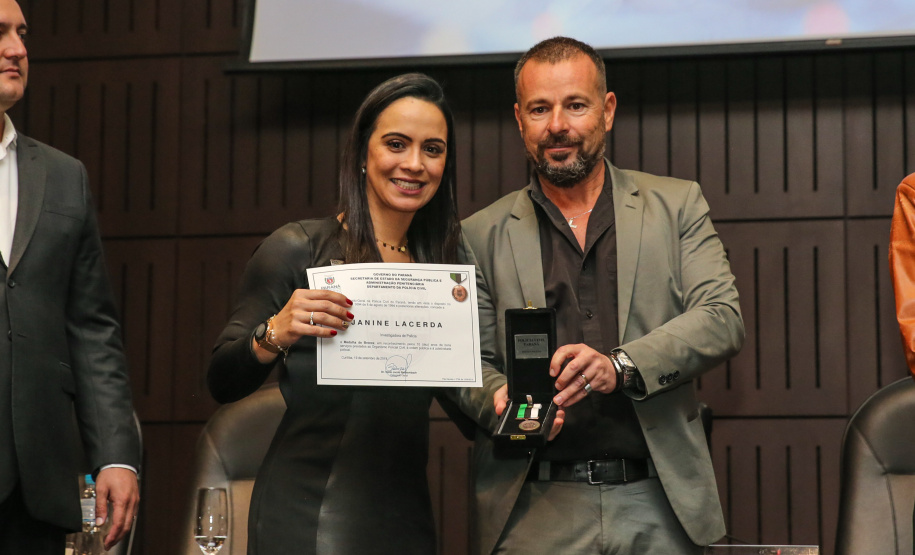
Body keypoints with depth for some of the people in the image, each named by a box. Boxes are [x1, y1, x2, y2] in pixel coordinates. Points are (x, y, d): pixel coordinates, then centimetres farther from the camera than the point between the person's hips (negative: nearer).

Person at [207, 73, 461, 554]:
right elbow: (222, 383, -9)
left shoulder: (440, 266, 10)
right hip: (309, 516, -5)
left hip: (406, 515, 5)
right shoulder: (298, 249, -6)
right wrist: (275, 333, -27)